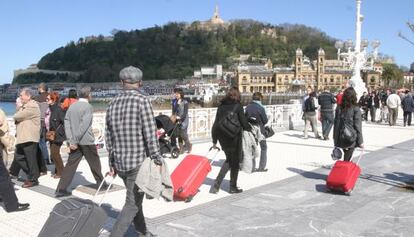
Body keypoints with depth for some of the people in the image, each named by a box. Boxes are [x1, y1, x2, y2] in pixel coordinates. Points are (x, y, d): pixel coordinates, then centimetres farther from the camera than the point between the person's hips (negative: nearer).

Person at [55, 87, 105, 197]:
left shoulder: (72, 106, 8)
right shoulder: (88, 107, -11)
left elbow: (66, 122, 1)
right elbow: (84, 125, -19)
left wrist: (71, 140, -4)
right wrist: (75, 141, -16)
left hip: (76, 142, 5)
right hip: (87, 141, -5)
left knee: (71, 165, 6)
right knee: (95, 163, 13)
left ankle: (61, 189, 2)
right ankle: (100, 183, 28)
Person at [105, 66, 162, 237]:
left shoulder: (113, 103, 7)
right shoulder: (142, 101, -11)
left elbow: (108, 137, 10)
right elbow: (150, 135, -17)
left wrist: (112, 163, 18)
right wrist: (157, 160, -10)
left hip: (119, 163, 7)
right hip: (138, 162, -7)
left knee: (135, 198, 21)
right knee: (132, 204, 0)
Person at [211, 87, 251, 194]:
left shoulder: (221, 106, 6)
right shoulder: (238, 106, -8)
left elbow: (216, 123, 6)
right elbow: (243, 122, -9)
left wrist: (214, 140, 11)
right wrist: (250, 129, 12)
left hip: (222, 137, 5)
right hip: (234, 137, -5)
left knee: (229, 159, 21)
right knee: (235, 161, 9)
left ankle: (217, 182, 10)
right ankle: (233, 187, 16)